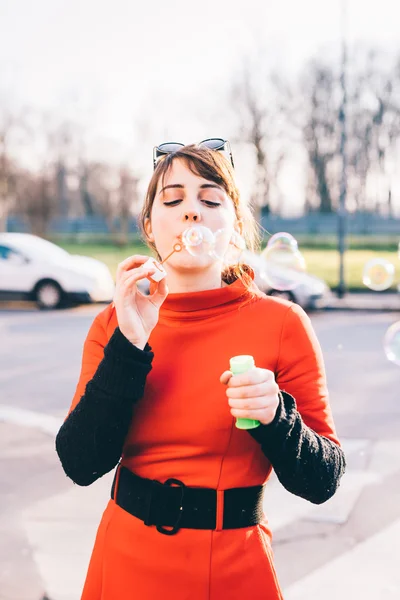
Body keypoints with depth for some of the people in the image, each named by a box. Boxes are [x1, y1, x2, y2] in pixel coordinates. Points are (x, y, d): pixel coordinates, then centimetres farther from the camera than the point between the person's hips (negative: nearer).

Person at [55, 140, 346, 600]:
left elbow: (323, 480, -8)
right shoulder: (114, 324, -2)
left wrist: (275, 415, -26)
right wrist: (130, 346, -19)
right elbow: (80, 464, -11)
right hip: (128, 561, 3)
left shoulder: (280, 324, -11)